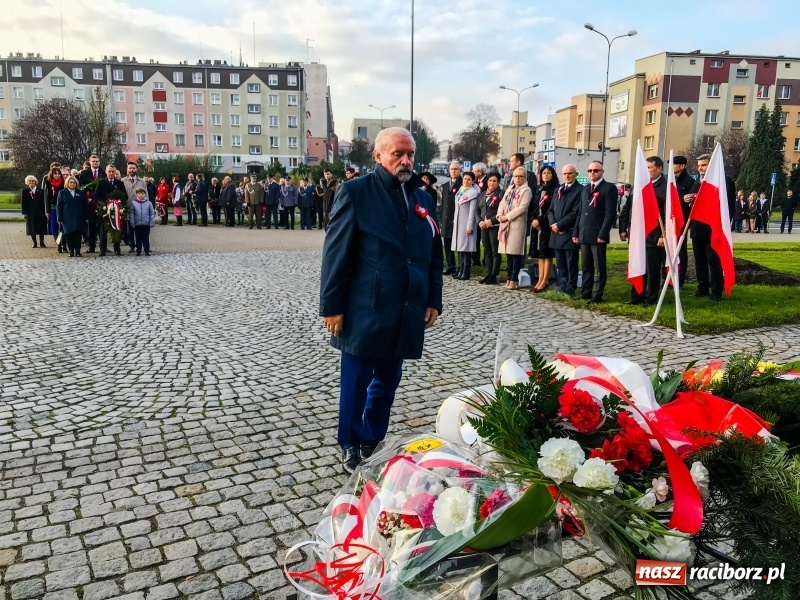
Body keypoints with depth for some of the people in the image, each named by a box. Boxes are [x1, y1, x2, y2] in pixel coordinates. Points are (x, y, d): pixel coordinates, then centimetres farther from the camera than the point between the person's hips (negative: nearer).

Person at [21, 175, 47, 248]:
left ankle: (41, 242, 13)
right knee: (32, 228, 5)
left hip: (40, 213, -1)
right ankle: (34, 243, 14)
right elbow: (23, 203, 2)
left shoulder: (40, 191, 1)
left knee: (41, 228, 2)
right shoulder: (24, 191, 4)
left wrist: (45, 212, -8)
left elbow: (44, 202, -1)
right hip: (30, 213, 1)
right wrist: (25, 213, -6)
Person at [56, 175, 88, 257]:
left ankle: (77, 251, -1)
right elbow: (59, 206, 5)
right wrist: (60, 218, -2)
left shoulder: (81, 193, 12)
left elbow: (85, 206, 11)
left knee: (78, 235, -4)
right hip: (67, 219, -1)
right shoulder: (62, 193, 8)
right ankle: (71, 251, 3)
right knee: (69, 235, -3)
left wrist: (85, 217, 4)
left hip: (79, 219, 1)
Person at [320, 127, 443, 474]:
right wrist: (332, 306, -11)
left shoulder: (423, 200, 11)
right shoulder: (356, 192, -6)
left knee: (387, 381, 17)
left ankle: (373, 442, 35)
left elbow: (434, 257, 14)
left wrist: (433, 301, 9)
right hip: (364, 312, -5)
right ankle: (351, 447, 27)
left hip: (405, 314, 5)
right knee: (356, 383, 8)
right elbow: (336, 253, -9)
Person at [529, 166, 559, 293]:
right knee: (539, 254, 7)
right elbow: (531, 207, 11)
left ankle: (545, 281, -1)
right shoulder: (538, 189, 15)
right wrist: (533, 220, -6)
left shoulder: (556, 189, -4)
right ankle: (540, 280, 11)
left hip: (548, 225, -6)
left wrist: (540, 220, -14)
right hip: (536, 225, 6)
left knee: (547, 253, -4)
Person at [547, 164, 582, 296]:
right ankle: (562, 285, 17)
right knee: (560, 262, 10)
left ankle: (571, 287, 3)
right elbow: (551, 210, 16)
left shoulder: (580, 190, -5)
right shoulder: (558, 190, 19)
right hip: (556, 232, 7)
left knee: (571, 261, -1)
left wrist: (560, 225, -14)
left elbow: (576, 213, -13)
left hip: (570, 232, -7)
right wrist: (552, 223, -3)